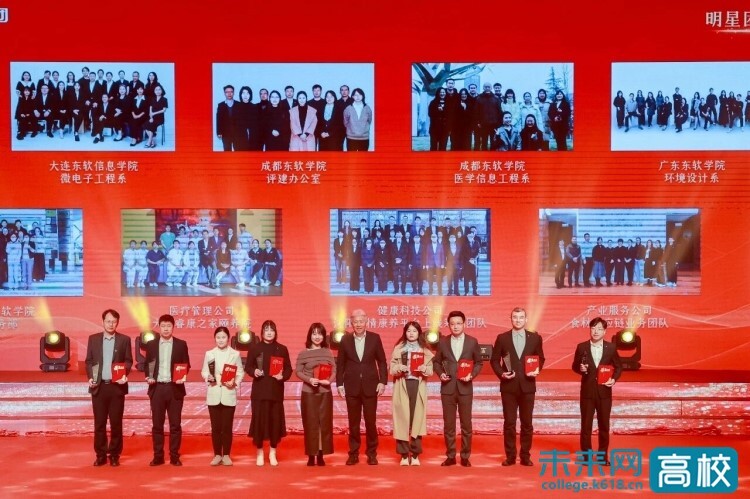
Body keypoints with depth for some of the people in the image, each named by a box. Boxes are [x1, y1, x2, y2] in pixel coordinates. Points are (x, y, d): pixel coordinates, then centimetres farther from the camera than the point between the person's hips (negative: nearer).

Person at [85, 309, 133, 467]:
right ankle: (101, 455, 11)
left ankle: (114, 455, 10)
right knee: (99, 423, 3)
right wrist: (90, 377, -5)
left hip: (116, 386, -1)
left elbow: (128, 361, 4)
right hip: (99, 386, 1)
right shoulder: (93, 339, 8)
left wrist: (125, 374, -13)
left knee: (116, 422, 2)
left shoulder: (124, 339, 4)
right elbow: (89, 361, 9)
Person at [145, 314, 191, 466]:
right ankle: (158, 456, 11)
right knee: (157, 424, 4)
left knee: (175, 424, 1)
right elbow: (147, 364, 11)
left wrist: (184, 376, -13)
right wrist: (148, 376, -7)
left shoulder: (181, 344, 4)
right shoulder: (151, 344, 7)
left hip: (175, 388, -1)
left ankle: (174, 456, 7)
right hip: (157, 388, 1)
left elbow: (187, 365, 5)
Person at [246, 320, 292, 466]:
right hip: (259, 390, -1)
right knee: (259, 420, -3)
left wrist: (283, 376, -12)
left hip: (276, 391, 1)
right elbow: (247, 367, 4)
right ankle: (259, 453, 11)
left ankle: (272, 453, 15)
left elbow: (288, 368, 7)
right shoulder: (254, 348, 2)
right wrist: (254, 371, -17)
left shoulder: (282, 349, 6)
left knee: (275, 420, 2)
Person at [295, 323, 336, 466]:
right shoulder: (303, 353, 0)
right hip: (308, 393, -2)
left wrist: (329, 380, -14)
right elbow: (298, 371, -1)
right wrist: (309, 379, -17)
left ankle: (321, 455, 11)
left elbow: (334, 370, 5)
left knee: (325, 423, 3)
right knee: (310, 424, 0)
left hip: (325, 392, 2)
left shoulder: (328, 352, 5)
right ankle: (311, 455, 7)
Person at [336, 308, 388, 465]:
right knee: (353, 422, 6)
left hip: (370, 386, -1)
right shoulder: (345, 340, 2)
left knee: (371, 421, 3)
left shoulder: (375, 338, 1)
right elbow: (340, 364, 5)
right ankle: (353, 454, 14)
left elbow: (382, 361, 4)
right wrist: (339, 384, 0)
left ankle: (372, 453, 14)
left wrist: (382, 381, -3)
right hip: (352, 387, 1)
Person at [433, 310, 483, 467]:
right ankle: (450, 456, 12)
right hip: (447, 388, 1)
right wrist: (440, 373, -7)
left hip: (465, 388, -1)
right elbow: (436, 361, 11)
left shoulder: (472, 341, 2)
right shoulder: (443, 342, 4)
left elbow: (478, 362, 7)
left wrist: (472, 375, -9)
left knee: (466, 423, 3)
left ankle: (465, 456, 11)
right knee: (448, 424, 4)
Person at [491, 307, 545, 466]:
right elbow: (494, 360, 5)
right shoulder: (502, 338, 2)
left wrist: (537, 370, -8)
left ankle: (525, 456, 14)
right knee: (509, 423, 2)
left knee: (527, 423, 5)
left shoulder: (535, 338, 5)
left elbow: (541, 358, 12)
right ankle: (510, 456, 9)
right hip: (509, 386, -1)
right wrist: (501, 373, -11)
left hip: (527, 386, 1)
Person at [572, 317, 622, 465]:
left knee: (604, 425, 7)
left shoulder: (611, 347, 1)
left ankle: (603, 456, 17)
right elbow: (575, 366, 6)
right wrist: (580, 368, -16)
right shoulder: (582, 347, -1)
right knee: (586, 425, 3)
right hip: (587, 391, -1)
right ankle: (587, 456, 12)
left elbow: (618, 366, 9)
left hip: (604, 391, 1)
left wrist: (614, 379, -8)